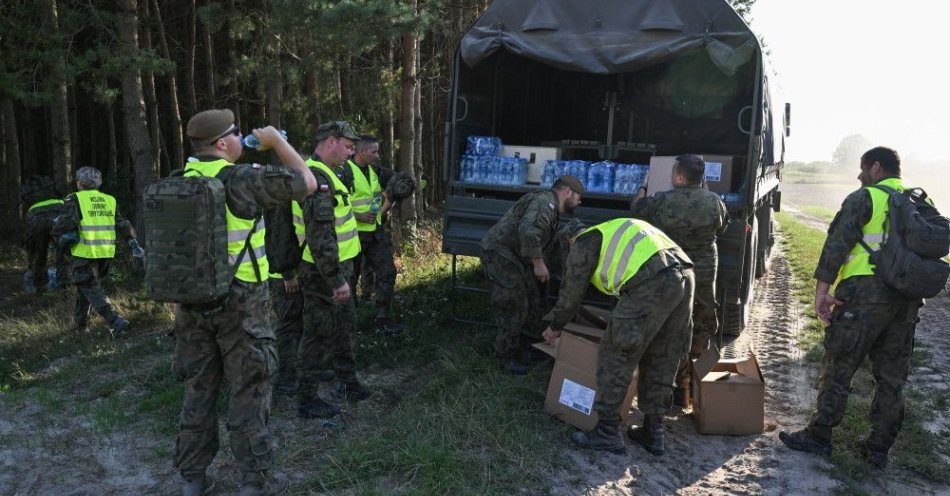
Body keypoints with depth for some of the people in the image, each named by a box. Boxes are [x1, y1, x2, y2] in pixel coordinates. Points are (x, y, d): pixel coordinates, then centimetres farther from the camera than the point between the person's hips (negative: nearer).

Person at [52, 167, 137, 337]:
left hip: (85, 253, -6)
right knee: (85, 285, 22)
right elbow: (122, 224, 11)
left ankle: (116, 322, -15)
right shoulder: (109, 200, 11)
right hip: (106, 253, 6)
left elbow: (65, 224, -13)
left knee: (92, 290, -1)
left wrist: (55, 225, 8)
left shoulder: (75, 200, -5)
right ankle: (80, 323, 29)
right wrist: (133, 242, 14)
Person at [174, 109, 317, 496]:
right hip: (239, 301, -6)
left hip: (192, 298, 6)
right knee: (248, 390, 5)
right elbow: (306, 183, -10)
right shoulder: (243, 179, -15)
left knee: (199, 388, 16)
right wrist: (277, 141, 2)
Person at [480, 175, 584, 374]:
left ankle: (525, 346, 31)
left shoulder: (551, 208, 16)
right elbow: (528, 232, -38)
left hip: (516, 257, 11)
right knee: (514, 307, -7)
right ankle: (508, 355, 8)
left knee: (532, 303, 16)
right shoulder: (545, 202, -21)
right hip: (500, 254, -11)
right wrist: (539, 263, -28)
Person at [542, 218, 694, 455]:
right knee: (661, 362, 18)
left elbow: (571, 292, 18)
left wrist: (555, 327, 34)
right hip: (685, 275, 9)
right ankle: (653, 432, 28)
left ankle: (608, 433, 10)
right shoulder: (614, 234, 38)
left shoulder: (585, 242, 14)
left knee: (615, 357, 3)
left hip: (654, 283, -9)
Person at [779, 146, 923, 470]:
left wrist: (821, 289, -14)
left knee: (838, 370, 3)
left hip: (865, 294, -7)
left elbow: (837, 243, -12)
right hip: (907, 300, 7)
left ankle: (818, 437, 12)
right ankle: (879, 449, 21)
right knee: (892, 377, 12)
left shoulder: (865, 198, -3)